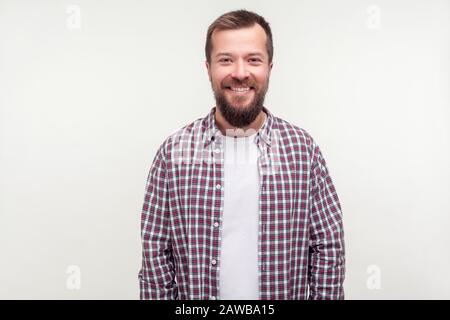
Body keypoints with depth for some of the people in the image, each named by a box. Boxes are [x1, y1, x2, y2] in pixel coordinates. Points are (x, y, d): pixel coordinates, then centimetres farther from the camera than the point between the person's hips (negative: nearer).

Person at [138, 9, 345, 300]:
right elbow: (155, 249, -6)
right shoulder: (174, 151, -10)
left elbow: (329, 247, -6)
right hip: (196, 293, 0)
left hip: (286, 292, 1)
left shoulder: (303, 147, -9)